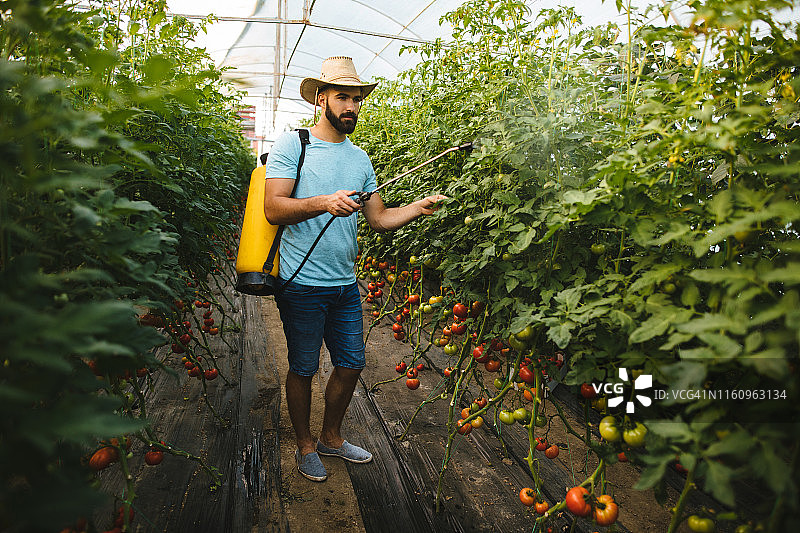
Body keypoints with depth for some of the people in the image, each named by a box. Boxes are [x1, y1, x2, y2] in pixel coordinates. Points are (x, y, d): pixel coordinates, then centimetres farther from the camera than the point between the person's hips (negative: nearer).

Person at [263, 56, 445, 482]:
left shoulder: (360, 158, 12)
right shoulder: (291, 145, -6)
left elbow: (378, 219, 11)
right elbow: (273, 209, -15)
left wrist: (418, 207, -5)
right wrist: (324, 203, -30)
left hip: (345, 284, 6)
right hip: (303, 284, -6)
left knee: (351, 364, 14)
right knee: (304, 369, 8)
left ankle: (331, 437, 38)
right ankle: (305, 445, 32)